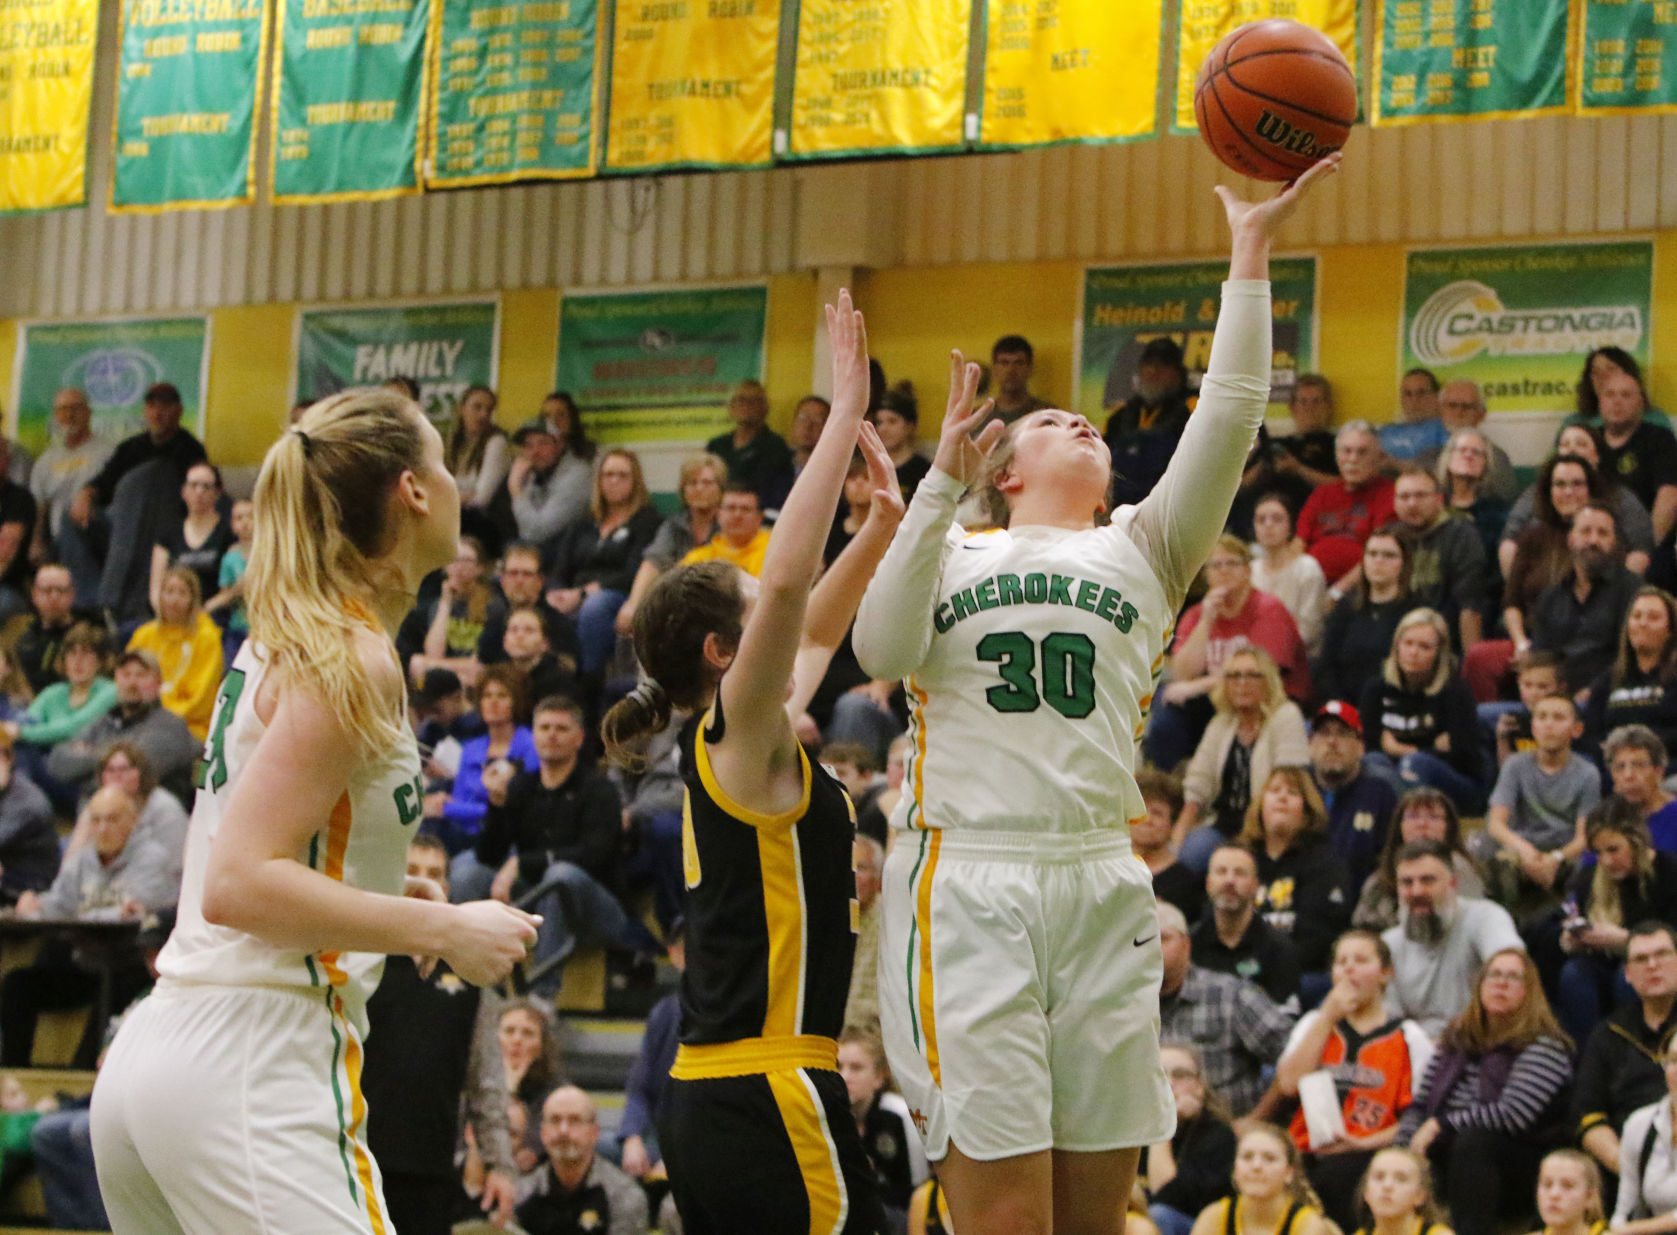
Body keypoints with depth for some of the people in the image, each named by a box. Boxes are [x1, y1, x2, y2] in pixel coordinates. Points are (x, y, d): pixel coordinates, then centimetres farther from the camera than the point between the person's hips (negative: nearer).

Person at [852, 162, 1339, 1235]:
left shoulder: (1141, 551, 21)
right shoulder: (952, 552, 19)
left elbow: (1228, 421, 6)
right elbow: (882, 650, -2)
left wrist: (1252, 253, 1)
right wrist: (943, 481, -3)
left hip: (1100, 889, 2)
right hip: (966, 885, -2)